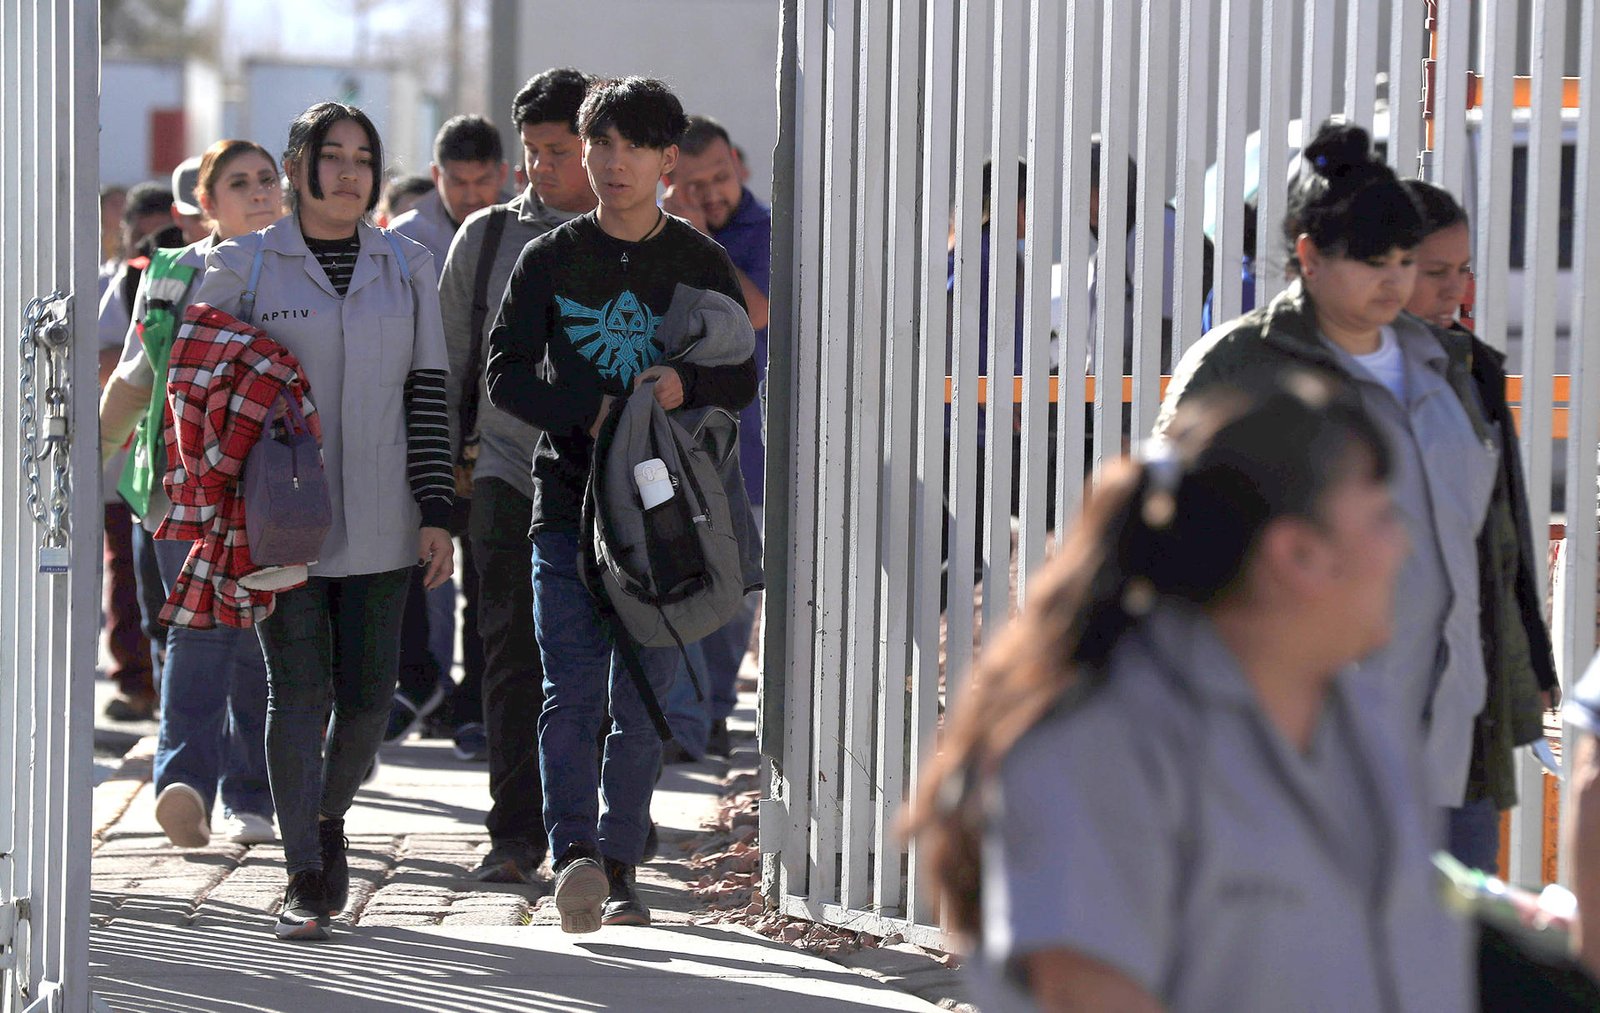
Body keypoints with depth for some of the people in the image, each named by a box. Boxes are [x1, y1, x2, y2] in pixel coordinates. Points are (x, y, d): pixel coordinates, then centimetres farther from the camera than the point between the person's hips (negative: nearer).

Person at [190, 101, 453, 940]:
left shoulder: (406, 267, 9)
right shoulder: (243, 266, 1)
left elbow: (427, 394, 8)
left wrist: (435, 512, 1)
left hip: (378, 524, 3)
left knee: (367, 696, 2)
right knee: (299, 691, -7)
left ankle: (329, 815, 30)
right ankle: (304, 878, -2)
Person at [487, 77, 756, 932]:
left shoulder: (700, 263, 7)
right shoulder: (549, 260, 6)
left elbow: (742, 380, 8)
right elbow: (506, 376, 2)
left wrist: (686, 382, -15)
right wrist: (588, 413, -14)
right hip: (567, 499, -1)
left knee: (642, 700, 2)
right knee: (571, 689, -14)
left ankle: (619, 872, 11)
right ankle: (574, 855, -22)